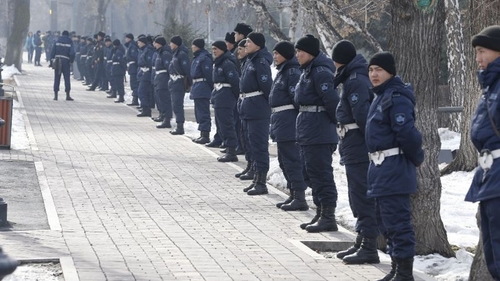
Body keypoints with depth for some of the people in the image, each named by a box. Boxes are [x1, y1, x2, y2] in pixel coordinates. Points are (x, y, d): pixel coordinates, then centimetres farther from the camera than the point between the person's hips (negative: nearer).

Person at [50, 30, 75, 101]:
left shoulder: (57, 41, 6)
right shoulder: (70, 42, 0)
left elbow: (52, 52, 2)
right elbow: (72, 52, -11)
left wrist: (52, 61, 4)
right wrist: (71, 61, 1)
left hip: (57, 62, 2)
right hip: (66, 61, -2)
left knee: (57, 78, 6)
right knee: (67, 78, 2)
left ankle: (55, 95, 3)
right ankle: (67, 95, -3)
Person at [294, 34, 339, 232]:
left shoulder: (320, 72, -17)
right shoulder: (308, 71, 15)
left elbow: (332, 100, -22)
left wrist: (334, 123, -10)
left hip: (318, 133, -11)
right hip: (308, 132, 11)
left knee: (320, 173, -7)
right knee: (312, 173, 16)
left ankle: (328, 217, -2)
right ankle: (321, 213, 24)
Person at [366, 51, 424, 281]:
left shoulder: (397, 98, -17)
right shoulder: (381, 97, 16)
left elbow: (407, 133, -24)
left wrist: (416, 158, -10)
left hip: (394, 169, -11)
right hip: (381, 168, 11)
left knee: (397, 220, -9)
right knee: (386, 220, 17)